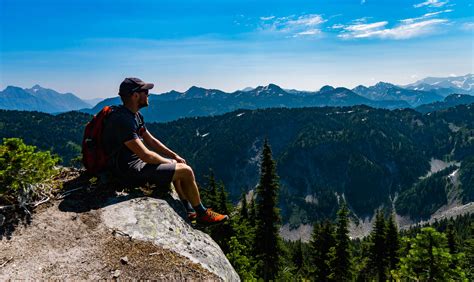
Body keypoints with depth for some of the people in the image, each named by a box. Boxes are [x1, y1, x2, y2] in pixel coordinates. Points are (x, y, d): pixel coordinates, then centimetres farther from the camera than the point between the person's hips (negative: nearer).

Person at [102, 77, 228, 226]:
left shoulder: (135, 115, 8)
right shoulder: (123, 120, -25)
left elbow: (151, 140, 15)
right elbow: (146, 155, -26)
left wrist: (175, 156, 8)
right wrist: (169, 162, -10)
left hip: (137, 161, 11)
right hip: (131, 170, -11)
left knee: (179, 166, 21)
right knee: (186, 171, -10)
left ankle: (189, 211, 24)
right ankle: (202, 214, 9)